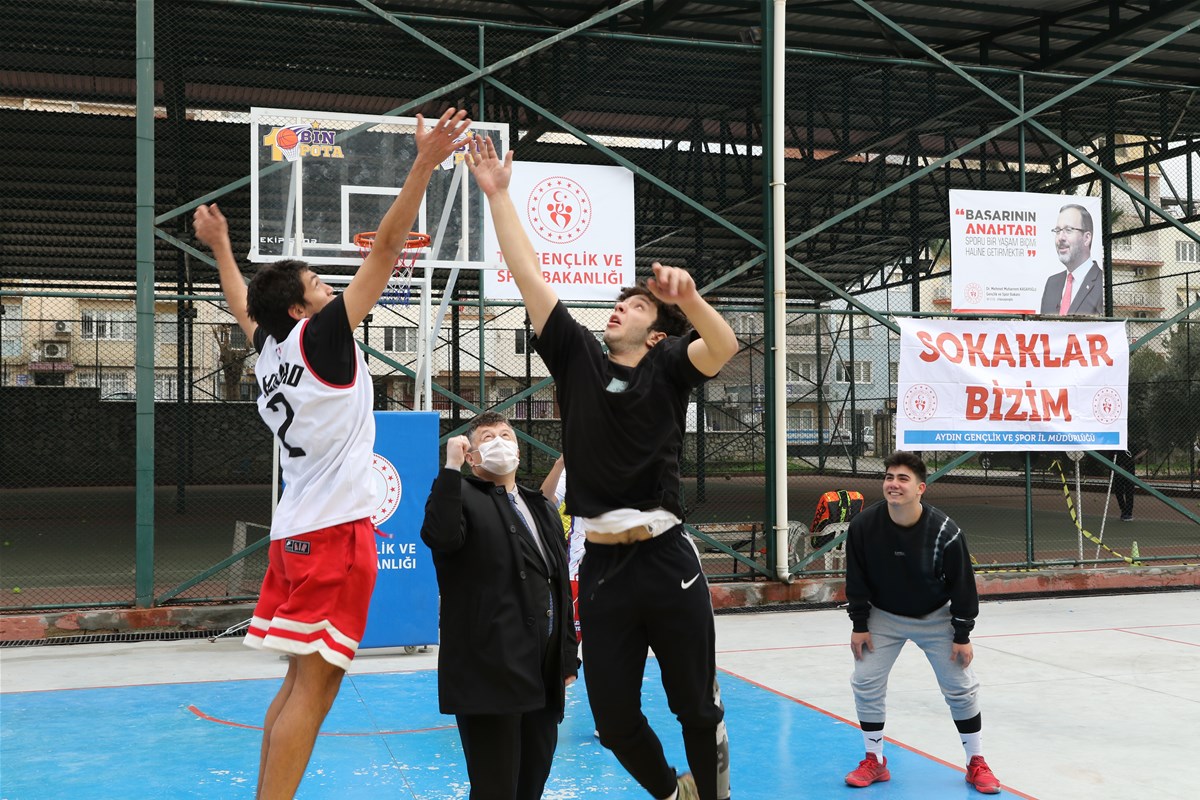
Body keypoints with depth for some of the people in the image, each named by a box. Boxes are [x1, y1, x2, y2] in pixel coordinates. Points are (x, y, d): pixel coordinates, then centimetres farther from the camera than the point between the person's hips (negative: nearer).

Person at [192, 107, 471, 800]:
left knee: (303, 682, 13)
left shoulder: (269, 350, 12)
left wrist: (220, 245, 49)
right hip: (335, 531, -9)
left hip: (298, 530, 9)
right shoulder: (320, 337, -8)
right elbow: (385, 249, -13)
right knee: (313, 686, -8)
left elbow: (243, 304, 34)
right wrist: (425, 164, -13)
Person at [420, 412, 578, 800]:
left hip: (544, 675, 7)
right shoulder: (461, 496, 0)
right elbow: (439, 536, -24)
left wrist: (568, 657, 17)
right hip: (490, 673, -7)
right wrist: (451, 467, -18)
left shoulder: (543, 509, 21)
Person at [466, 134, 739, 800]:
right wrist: (496, 194, 4)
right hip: (601, 566, 3)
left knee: (697, 706, 7)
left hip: (666, 558, -3)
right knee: (614, 719, 6)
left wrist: (688, 299, -38)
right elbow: (528, 275, 6)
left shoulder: (667, 366, 2)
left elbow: (724, 347, -19)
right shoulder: (579, 358, 10)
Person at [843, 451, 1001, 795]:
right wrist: (860, 626, -7)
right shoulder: (864, 525, -22)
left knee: (961, 687, 1)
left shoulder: (944, 531, -26)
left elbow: (962, 584, -15)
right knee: (866, 683, -3)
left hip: (936, 617, -1)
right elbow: (857, 579, -9)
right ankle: (874, 762, 13)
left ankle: (976, 763, 19)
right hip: (884, 616, 2)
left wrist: (962, 635, -12)